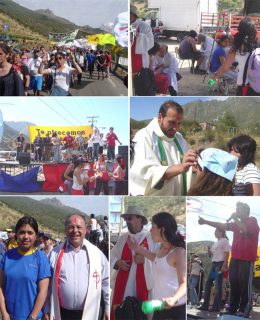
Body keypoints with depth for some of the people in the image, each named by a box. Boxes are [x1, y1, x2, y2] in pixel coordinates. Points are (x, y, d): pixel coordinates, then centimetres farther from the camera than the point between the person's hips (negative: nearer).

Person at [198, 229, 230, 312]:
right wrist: (209, 250, 4)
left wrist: (224, 265, -18)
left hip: (220, 263, -8)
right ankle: (205, 305, 4)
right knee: (208, 283, 3)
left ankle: (216, 306, -9)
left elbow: (227, 254, -10)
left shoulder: (224, 240, -1)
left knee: (217, 285, -10)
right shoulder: (215, 243, 23)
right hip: (213, 263, 9)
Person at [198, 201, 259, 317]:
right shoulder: (236, 223, 18)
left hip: (247, 259, -7)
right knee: (234, 284, 5)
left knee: (245, 285, -8)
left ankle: (244, 310, -6)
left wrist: (235, 218, -12)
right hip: (235, 258, 7)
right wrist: (206, 222, 5)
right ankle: (232, 308, 9)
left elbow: (246, 229, -21)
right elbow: (222, 226, 11)